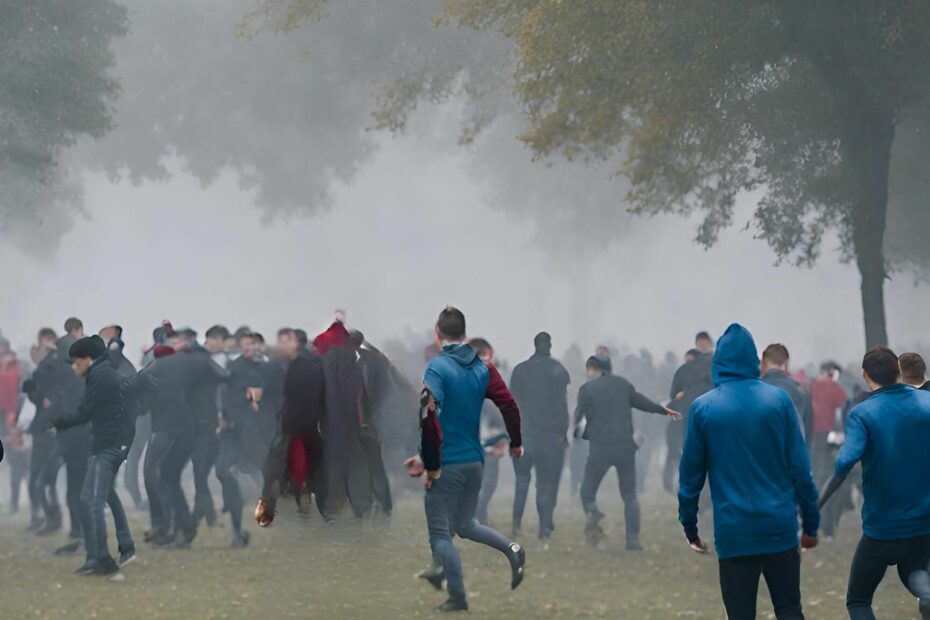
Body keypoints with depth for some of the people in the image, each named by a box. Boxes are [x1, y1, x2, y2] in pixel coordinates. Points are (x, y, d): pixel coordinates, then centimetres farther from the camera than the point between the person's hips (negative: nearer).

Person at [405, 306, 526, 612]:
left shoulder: (437, 367, -13)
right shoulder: (483, 368, 5)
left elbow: (429, 417, -24)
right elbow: (510, 406, 0)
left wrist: (430, 464, -17)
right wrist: (516, 443, 16)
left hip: (448, 463, -6)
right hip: (475, 461, 6)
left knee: (440, 534, 5)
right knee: (465, 525, 22)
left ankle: (458, 597, 2)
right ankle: (511, 549, -1)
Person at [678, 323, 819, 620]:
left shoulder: (703, 408, -2)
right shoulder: (778, 399, -2)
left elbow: (691, 474, 3)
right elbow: (799, 467, -1)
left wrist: (689, 526, 14)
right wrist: (810, 522, 6)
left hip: (733, 531, 0)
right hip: (780, 527, 1)